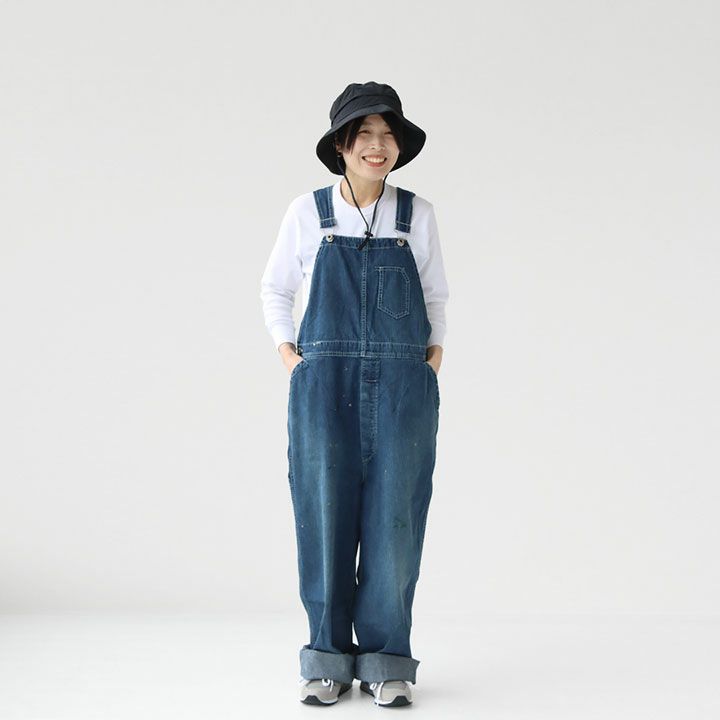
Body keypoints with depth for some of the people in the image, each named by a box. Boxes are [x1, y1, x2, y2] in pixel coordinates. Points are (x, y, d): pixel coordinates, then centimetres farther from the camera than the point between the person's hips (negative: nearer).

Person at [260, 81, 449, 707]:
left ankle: (387, 661, 10)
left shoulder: (418, 215, 6)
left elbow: (436, 297, 18)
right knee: (324, 513, 0)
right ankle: (328, 657, 12)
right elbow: (276, 290, 16)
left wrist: (433, 359, 7)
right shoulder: (308, 213, 4)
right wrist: (289, 356, 5)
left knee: (393, 516, -1)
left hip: (402, 387, 0)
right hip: (325, 385, 0)